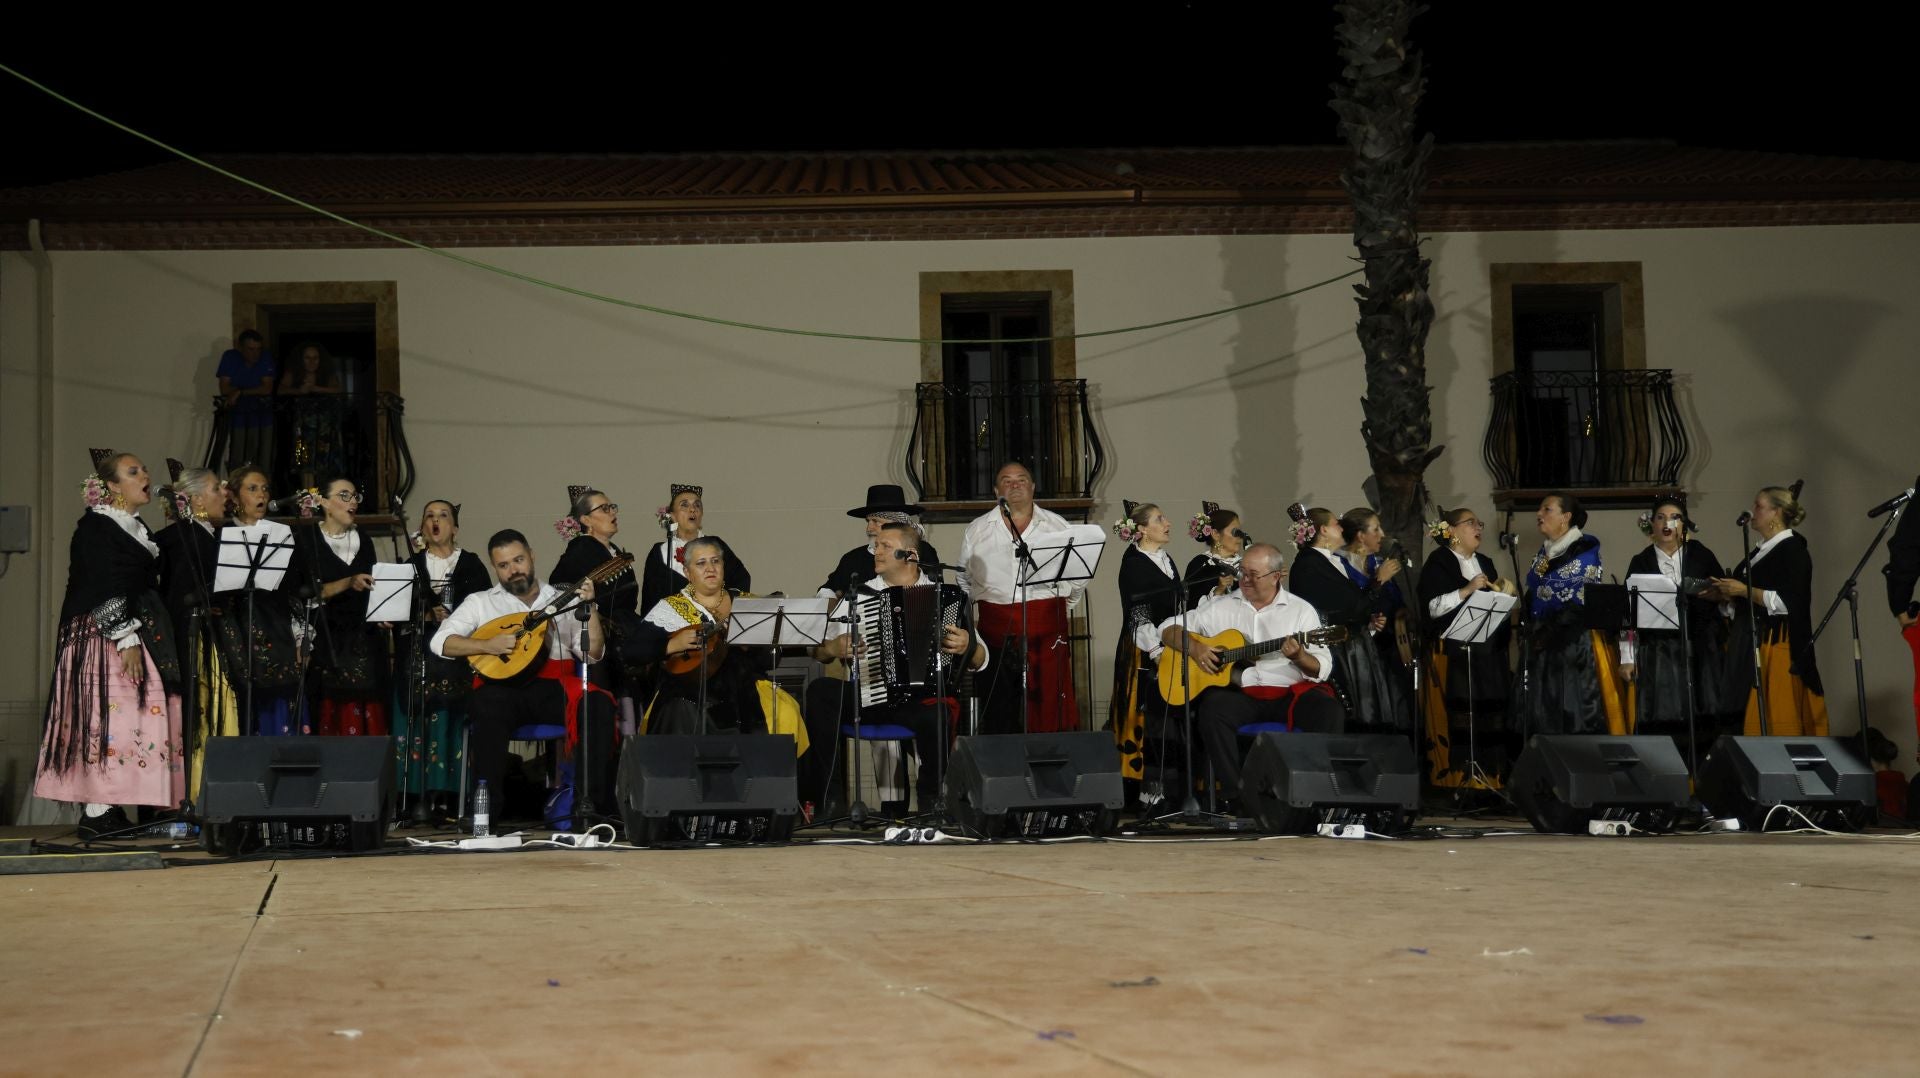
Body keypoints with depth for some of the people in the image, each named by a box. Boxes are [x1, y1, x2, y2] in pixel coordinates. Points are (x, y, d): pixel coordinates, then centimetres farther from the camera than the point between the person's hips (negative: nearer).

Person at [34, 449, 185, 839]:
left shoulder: (137, 527, 18)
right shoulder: (95, 526, -8)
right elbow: (104, 589, -16)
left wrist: (147, 639, 19)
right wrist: (125, 638, -21)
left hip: (139, 635, 9)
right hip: (105, 636, -9)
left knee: (136, 718, 4)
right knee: (108, 717, -12)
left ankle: (110, 811, 7)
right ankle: (97, 812, -10)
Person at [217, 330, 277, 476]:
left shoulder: (266, 357, -2)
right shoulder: (230, 357, -1)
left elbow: (268, 388, -9)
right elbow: (224, 388, -7)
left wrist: (240, 392, -15)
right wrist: (256, 391, -8)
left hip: (262, 414, 0)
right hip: (237, 415, 0)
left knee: (264, 461, -6)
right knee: (237, 460, -7)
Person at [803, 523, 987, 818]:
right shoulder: (860, 596, 15)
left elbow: (980, 660, 6)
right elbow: (816, 649, 15)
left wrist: (968, 646, -15)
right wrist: (832, 648, -7)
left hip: (925, 696, -3)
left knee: (934, 717, -38)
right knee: (819, 691, -26)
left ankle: (929, 802, -12)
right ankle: (830, 797, -21)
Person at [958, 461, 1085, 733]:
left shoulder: (1057, 526, 8)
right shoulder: (977, 530, 11)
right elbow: (963, 581, 19)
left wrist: (1061, 605, 11)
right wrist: (973, 617, 13)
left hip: (1046, 629, -1)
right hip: (996, 630, 1)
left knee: (1049, 707, -4)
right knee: (998, 712, 2)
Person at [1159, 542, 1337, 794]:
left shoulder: (1301, 610, 8)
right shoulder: (1220, 606, 13)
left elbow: (1322, 669, 3)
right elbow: (1168, 629, 15)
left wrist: (1298, 657, -19)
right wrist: (1194, 648, -5)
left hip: (1289, 692, 0)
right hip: (1238, 691, 0)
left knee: (1330, 712, -29)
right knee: (1213, 710, -33)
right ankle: (1234, 791, -26)